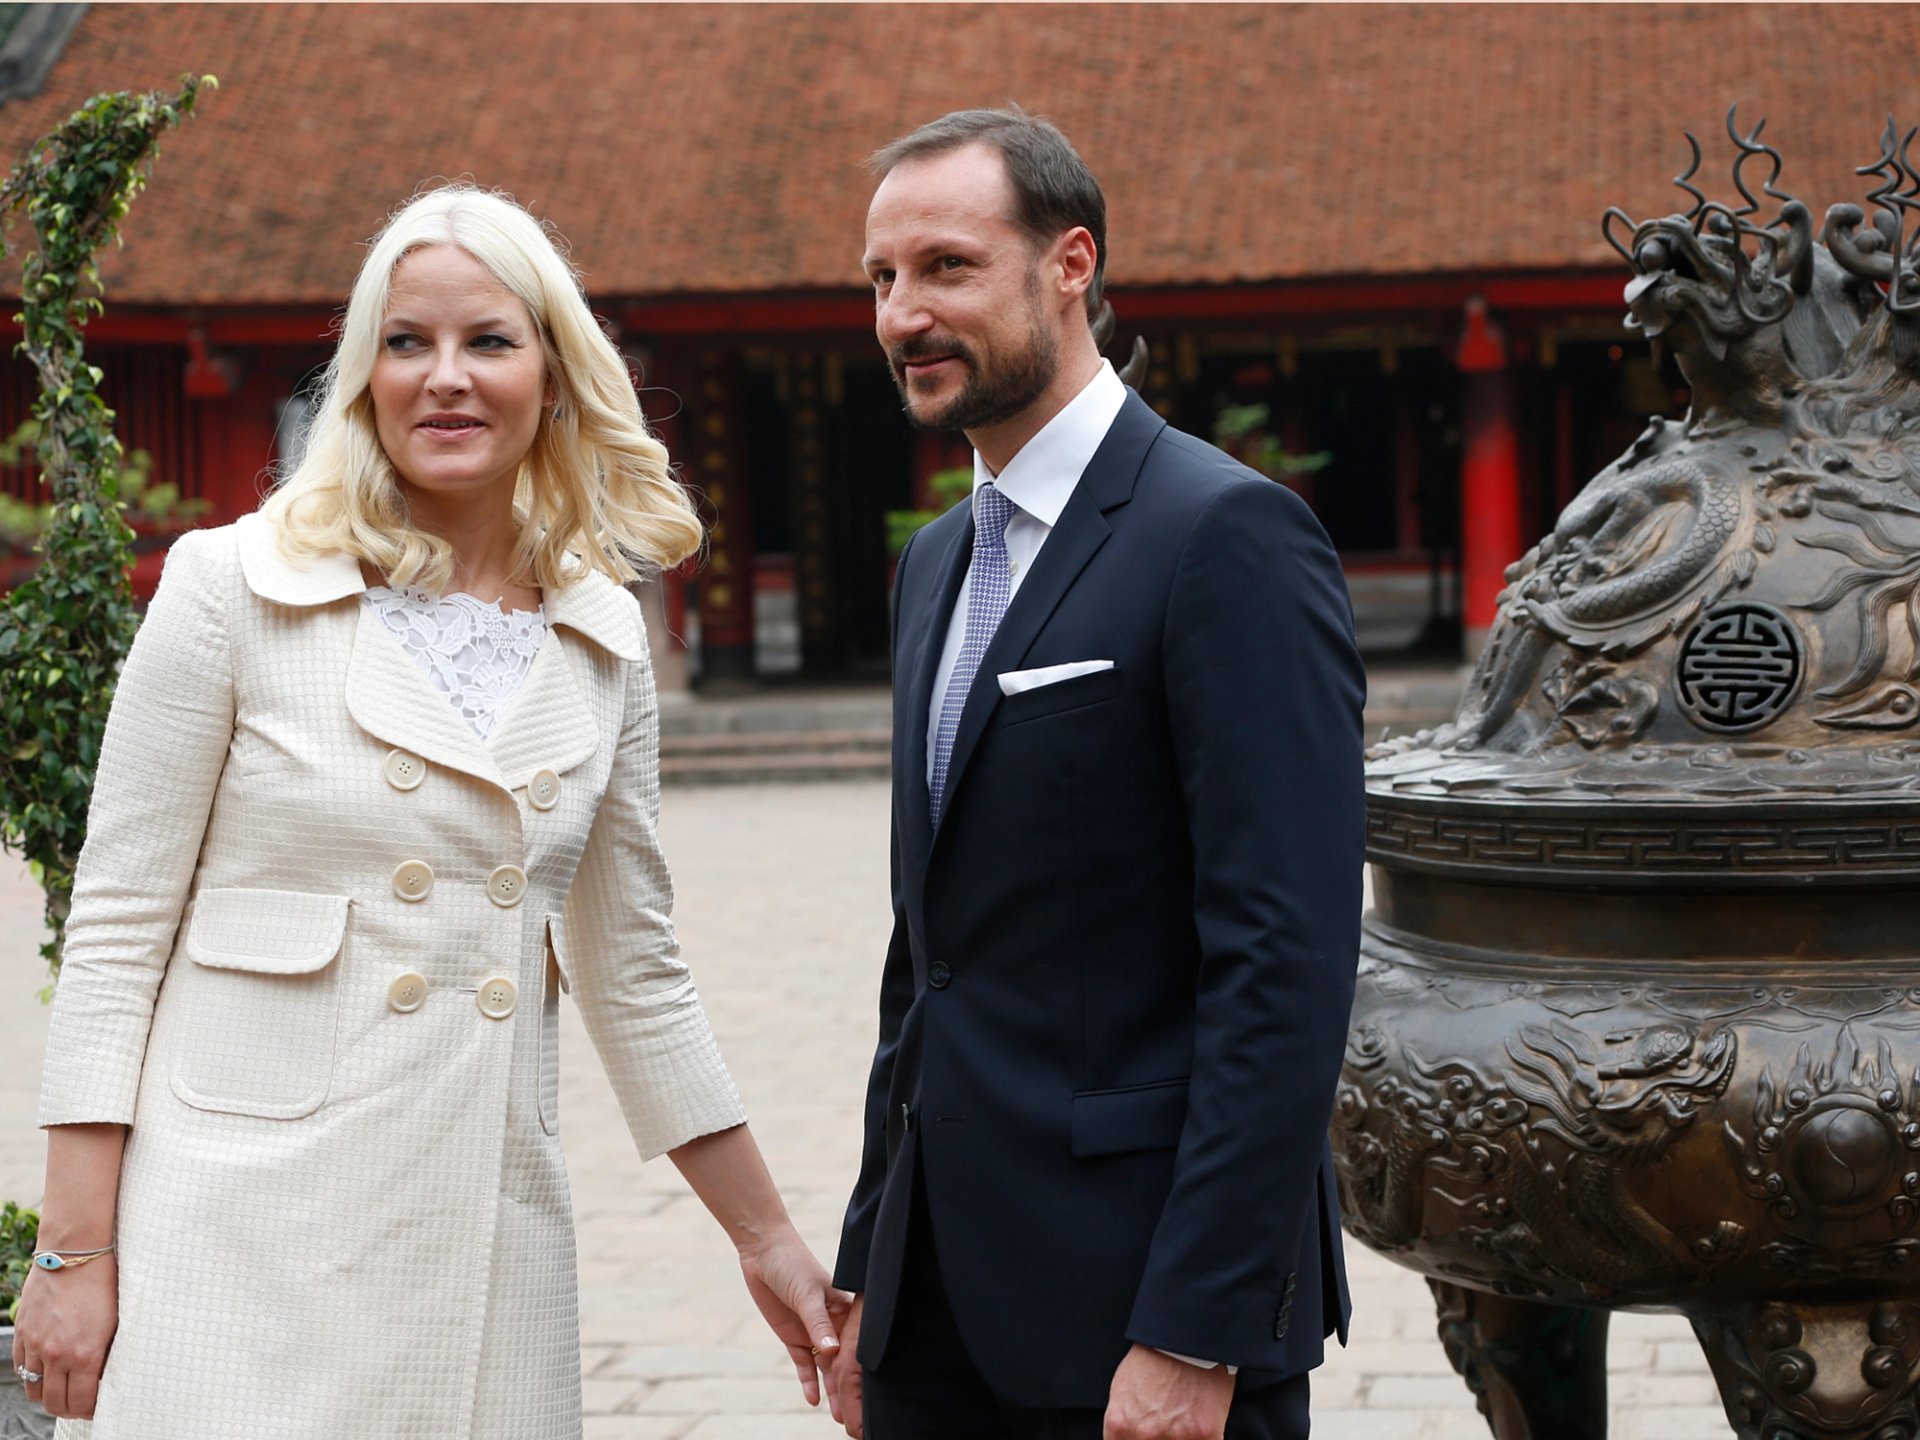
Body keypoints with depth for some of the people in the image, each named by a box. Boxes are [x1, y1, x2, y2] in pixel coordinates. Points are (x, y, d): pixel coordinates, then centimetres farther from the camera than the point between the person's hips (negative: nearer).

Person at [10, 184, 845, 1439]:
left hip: (486, 1239, 3)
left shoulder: (605, 641, 8)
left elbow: (634, 971, 15)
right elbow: (117, 931, -3)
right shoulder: (234, 587, -3)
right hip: (248, 1230, -3)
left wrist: (766, 1239, 17)